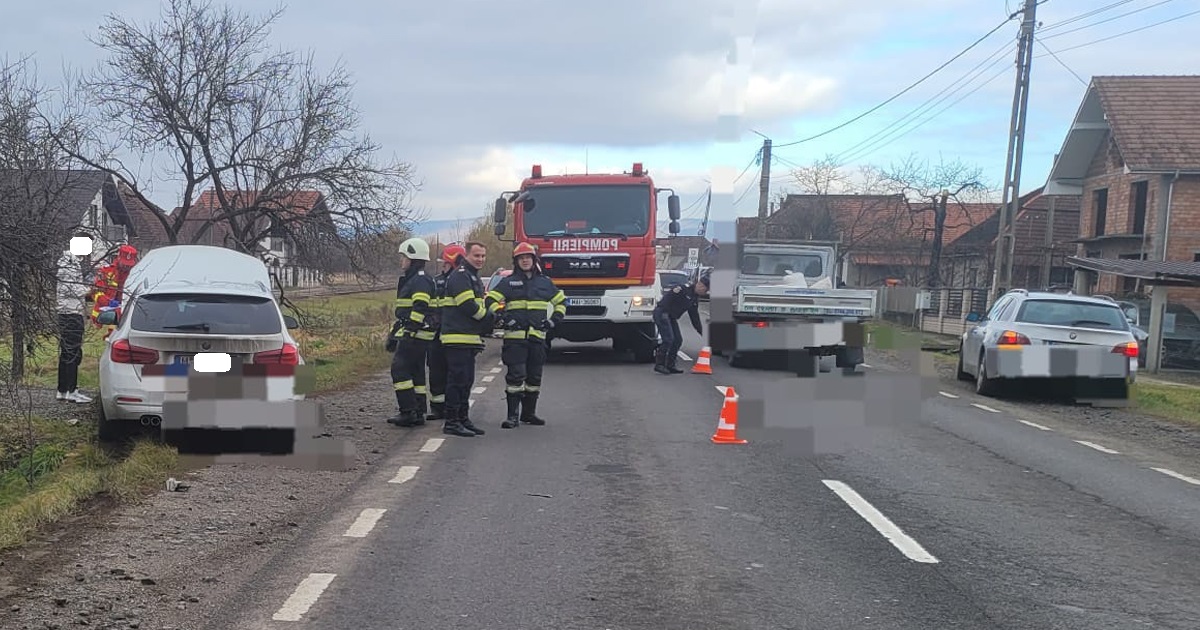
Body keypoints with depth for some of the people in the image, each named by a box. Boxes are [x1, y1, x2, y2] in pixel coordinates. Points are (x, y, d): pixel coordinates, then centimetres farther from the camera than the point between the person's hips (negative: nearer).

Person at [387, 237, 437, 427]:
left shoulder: (421, 281, -12)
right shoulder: (410, 280, 22)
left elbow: (420, 309, -22)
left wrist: (409, 331, -25)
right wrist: (394, 333, 28)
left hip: (416, 334, -11)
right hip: (409, 334, 11)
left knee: (399, 369, -12)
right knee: (415, 372, 11)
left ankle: (409, 411, -12)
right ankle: (418, 413, 14)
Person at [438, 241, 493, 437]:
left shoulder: (474, 277, 23)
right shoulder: (460, 276, -11)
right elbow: (468, 306, -19)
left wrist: (488, 318, 5)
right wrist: (490, 317, -6)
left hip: (469, 338, 10)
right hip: (458, 337, -10)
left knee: (466, 380, 13)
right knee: (457, 379, -9)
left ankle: (463, 418, 19)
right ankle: (451, 422, -7)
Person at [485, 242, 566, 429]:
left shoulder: (545, 282, 13)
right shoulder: (509, 282, 3)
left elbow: (561, 301, 22)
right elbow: (491, 300, 0)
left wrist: (554, 320, 9)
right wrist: (504, 317, -10)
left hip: (537, 336, 4)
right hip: (515, 337, -4)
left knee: (534, 377, 9)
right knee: (515, 375, -11)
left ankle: (529, 413, 21)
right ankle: (513, 415, -9)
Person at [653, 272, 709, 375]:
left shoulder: (695, 299, 14)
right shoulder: (684, 288, -17)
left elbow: (694, 316, 21)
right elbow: (668, 296, -22)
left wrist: (701, 330, 19)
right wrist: (664, 312, -25)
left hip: (671, 317, 10)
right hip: (661, 313, -10)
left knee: (678, 340, 6)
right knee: (668, 339, -16)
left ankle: (670, 366, 12)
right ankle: (659, 364, -10)